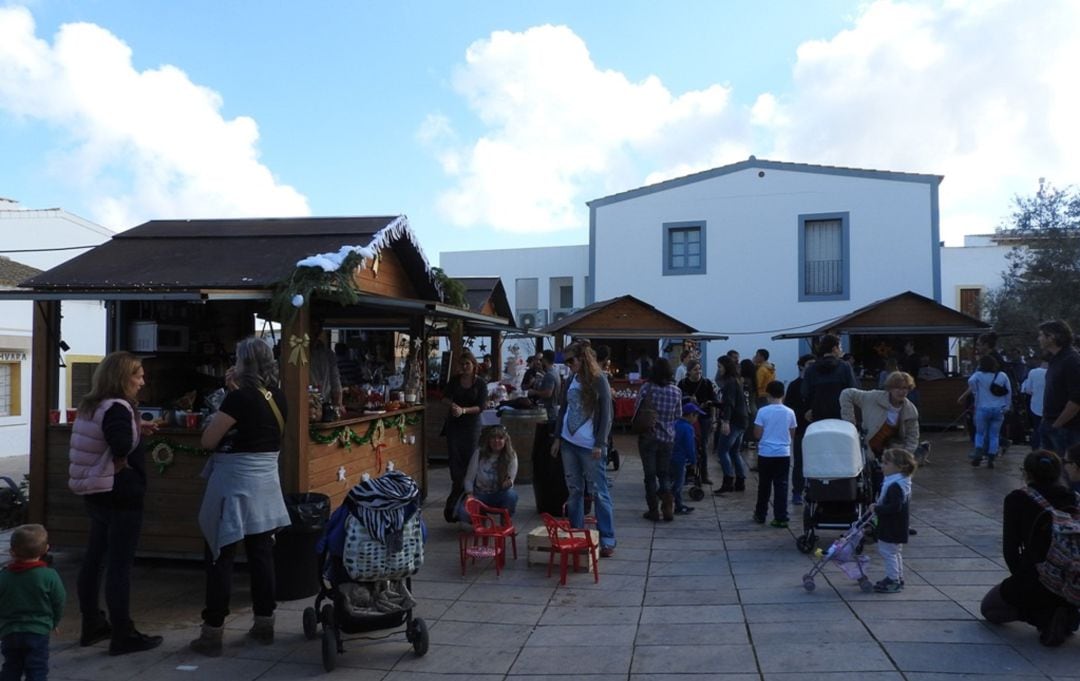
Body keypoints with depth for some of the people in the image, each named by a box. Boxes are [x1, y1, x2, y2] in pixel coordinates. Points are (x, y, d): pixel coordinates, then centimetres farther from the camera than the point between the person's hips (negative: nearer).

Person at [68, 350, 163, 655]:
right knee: (120, 565, -4)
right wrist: (122, 469, -16)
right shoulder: (117, 408, -19)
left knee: (94, 558, 17)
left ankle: (92, 626, 29)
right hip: (120, 495, -10)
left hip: (94, 492, 10)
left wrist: (136, 428, 10)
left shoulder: (91, 406, 10)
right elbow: (121, 446, -36)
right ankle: (123, 636, 3)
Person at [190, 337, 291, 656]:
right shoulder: (278, 397, 3)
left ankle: (212, 632, 7)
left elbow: (208, 441, -12)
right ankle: (264, 624, 20)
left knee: (220, 557, 2)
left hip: (235, 483, -7)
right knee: (262, 554, 13)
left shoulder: (240, 397, -17)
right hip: (266, 482, 7)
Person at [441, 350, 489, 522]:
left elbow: (481, 406, -9)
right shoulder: (454, 380, 4)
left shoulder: (480, 383, -3)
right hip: (454, 424, 2)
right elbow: (445, 398, 7)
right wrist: (452, 404, -15)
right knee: (454, 457, -7)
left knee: (469, 458, -2)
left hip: (471, 425, -2)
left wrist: (464, 410, -23)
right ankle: (459, 487, 1)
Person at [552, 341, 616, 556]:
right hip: (569, 442, 6)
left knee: (599, 492, -3)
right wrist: (557, 437, 11)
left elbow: (606, 415, -9)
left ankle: (607, 540, 2)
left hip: (590, 446, -6)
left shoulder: (599, 380, -8)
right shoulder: (571, 380, 9)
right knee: (574, 490, 11)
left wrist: (600, 444, -13)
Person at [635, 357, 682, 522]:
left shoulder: (646, 388, -12)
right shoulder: (676, 391, -4)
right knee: (664, 473, 16)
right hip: (667, 437, 2)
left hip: (648, 437, -2)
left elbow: (636, 410, -5)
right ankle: (667, 504, -1)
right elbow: (678, 415, 6)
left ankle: (653, 510, 10)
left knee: (650, 474, 8)